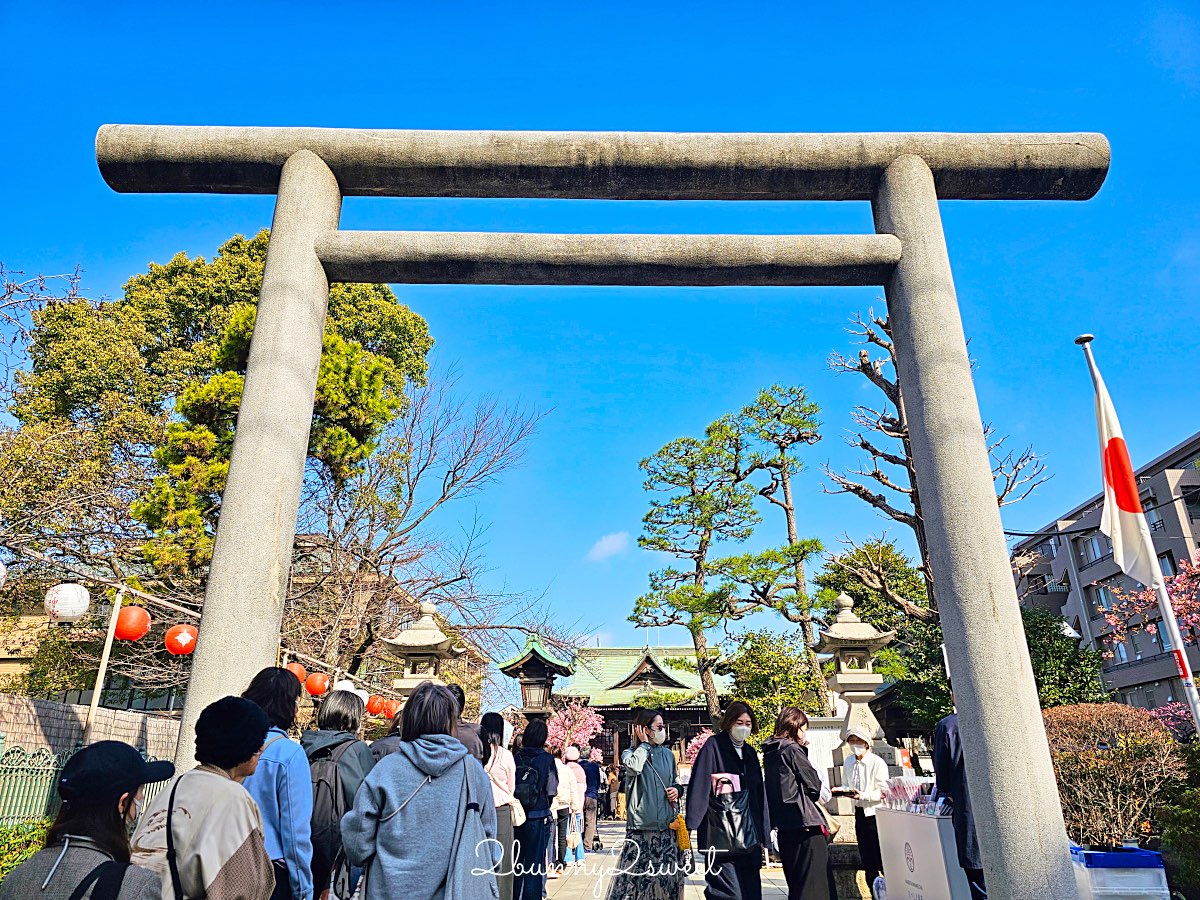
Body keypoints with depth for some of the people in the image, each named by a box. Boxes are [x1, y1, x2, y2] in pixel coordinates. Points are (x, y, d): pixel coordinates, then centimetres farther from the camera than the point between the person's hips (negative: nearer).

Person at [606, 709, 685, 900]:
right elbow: (633, 767, -26)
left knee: (668, 874, 6)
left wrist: (677, 790, 0)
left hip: (667, 826, 4)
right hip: (641, 826, -4)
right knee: (636, 873, -5)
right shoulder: (631, 753, -2)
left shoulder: (668, 754, 9)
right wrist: (644, 744, -13)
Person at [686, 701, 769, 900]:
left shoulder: (750, 752, 16)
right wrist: (691, 824, -19)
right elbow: (698, 786, -13)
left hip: (749, 834, 7)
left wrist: (766, 831, 18)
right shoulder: (713, 746, -6)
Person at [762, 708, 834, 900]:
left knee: (795, 882, 16)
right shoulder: (793, 750, -13)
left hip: (783, 826, 8)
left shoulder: (770, 753, 12)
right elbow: (815, 785, -10)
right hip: (804, 822, -8)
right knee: (813, 884, -4)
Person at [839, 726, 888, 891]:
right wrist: (841, 791, -6)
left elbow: (884, 792, -17)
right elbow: (846, 785, 16)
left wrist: (863, 795, -27)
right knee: (867, 859, 14)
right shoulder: (848, 763, 4)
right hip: (860, 813, 6)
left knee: (881, 858, -3)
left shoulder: (877, 763, -15)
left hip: (876, 813, -6)